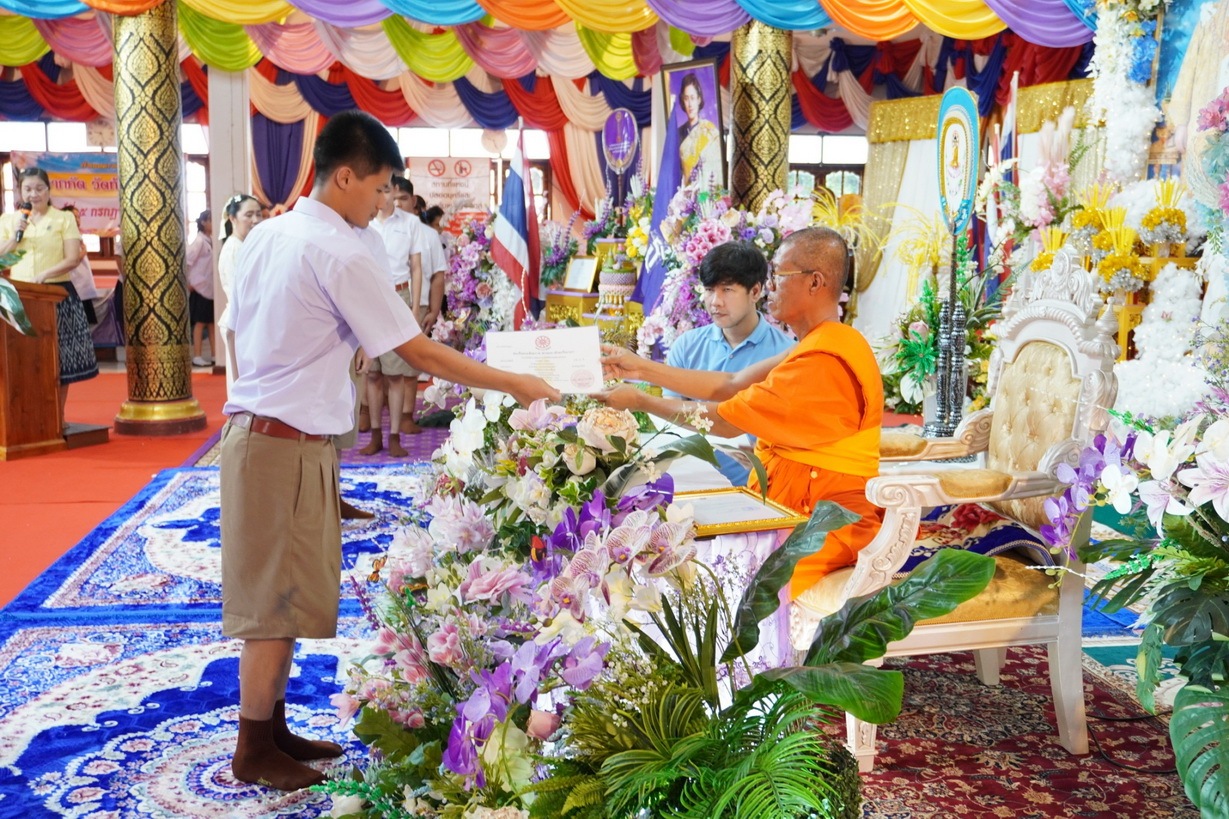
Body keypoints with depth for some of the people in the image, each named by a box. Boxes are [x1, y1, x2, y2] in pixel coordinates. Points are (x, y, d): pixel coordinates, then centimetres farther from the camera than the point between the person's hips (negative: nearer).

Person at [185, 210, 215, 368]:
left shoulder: (212, 240, 10)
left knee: (212, 322, 10)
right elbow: (187, 261, -16)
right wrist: (188, 282, -13)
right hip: (200, 287, -7)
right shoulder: (199, 240, -12)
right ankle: (197, 356, 2)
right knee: (200, 322, -3)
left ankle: (214, 354, 16)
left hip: (211, 287, 7)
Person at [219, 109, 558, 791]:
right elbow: (422, 355, -16)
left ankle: (273, 726, 28)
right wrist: (514, 384, -8)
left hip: (254, 426, 9)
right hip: (290, 445, -9)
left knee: (288, 592, 16)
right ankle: (253, 751, 15)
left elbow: (240, 337, 15)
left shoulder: (266, 235, 10)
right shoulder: (340, 255, -16)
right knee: (278, 598, 2)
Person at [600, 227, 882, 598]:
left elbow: (724, 421, -15)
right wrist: (642, 369, 13)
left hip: (822, 526, -10)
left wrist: (641, 400, -3)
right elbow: (732, 385, 15)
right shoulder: (822, 344, 15)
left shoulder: (824, 361, -20)